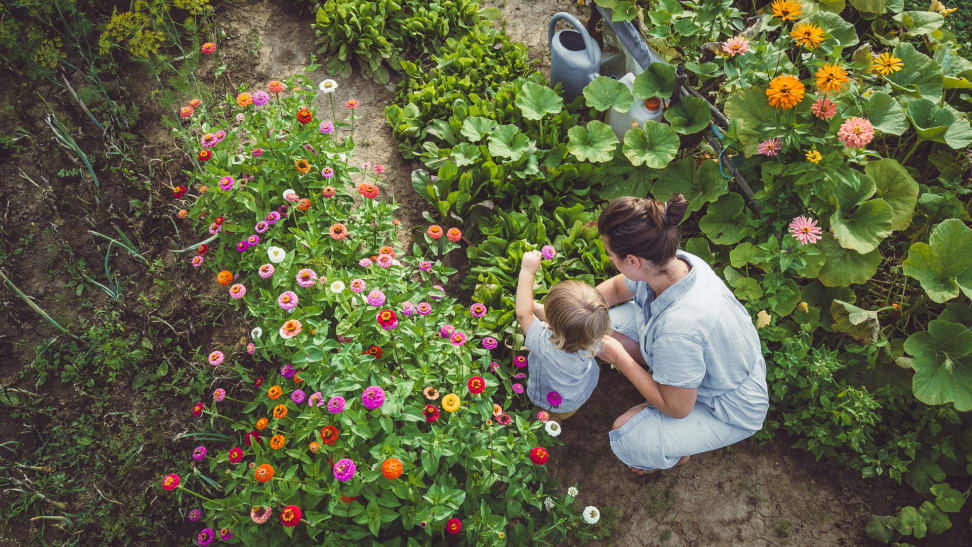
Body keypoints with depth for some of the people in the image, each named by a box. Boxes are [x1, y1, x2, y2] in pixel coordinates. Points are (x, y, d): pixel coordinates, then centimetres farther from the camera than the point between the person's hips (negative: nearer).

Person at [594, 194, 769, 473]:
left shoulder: (677, 328, -44)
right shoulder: (676, 261, -21)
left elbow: (677, 408, -25)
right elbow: (617, 287, 4)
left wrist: (618, 356, -20)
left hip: (730, 411, -7)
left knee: (626, 438, -21)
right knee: (607, 321, -6)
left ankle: (677, 451, 14)